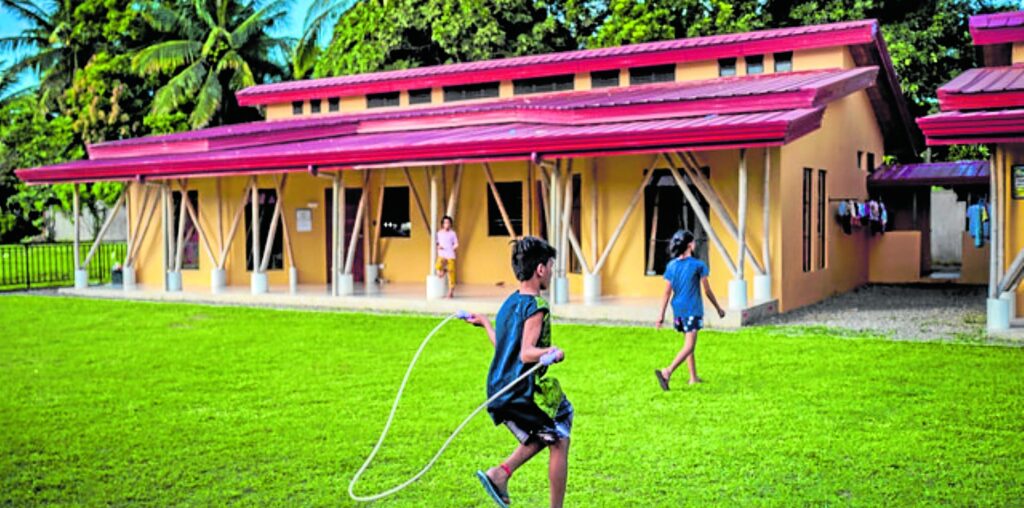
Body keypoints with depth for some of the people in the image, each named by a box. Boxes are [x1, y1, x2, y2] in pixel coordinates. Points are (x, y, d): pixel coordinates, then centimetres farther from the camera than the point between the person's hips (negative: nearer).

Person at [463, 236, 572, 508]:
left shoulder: (509, 302, 10)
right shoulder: (536, 306, -15)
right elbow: (526, 353, -23)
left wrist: (485, 323, 36)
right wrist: (550, 352, -39)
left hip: (501, 391, 9)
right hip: (524, 393, -9)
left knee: (541, 437, 24)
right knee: (559, 443, 6)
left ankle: (500, 473, 8)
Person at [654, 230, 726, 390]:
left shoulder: (671, 266, 4)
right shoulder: (699, 265, -8)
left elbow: (667, 293, 3)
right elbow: (707, 291, -1)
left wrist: (661, 315, 7)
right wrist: (719, 308, 12)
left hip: (678, 309, 6)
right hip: (693, 310, -6)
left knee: (689, 343, 20)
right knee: (689, 346, -9)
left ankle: (693, 377, 26)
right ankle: (667, 372, -26)